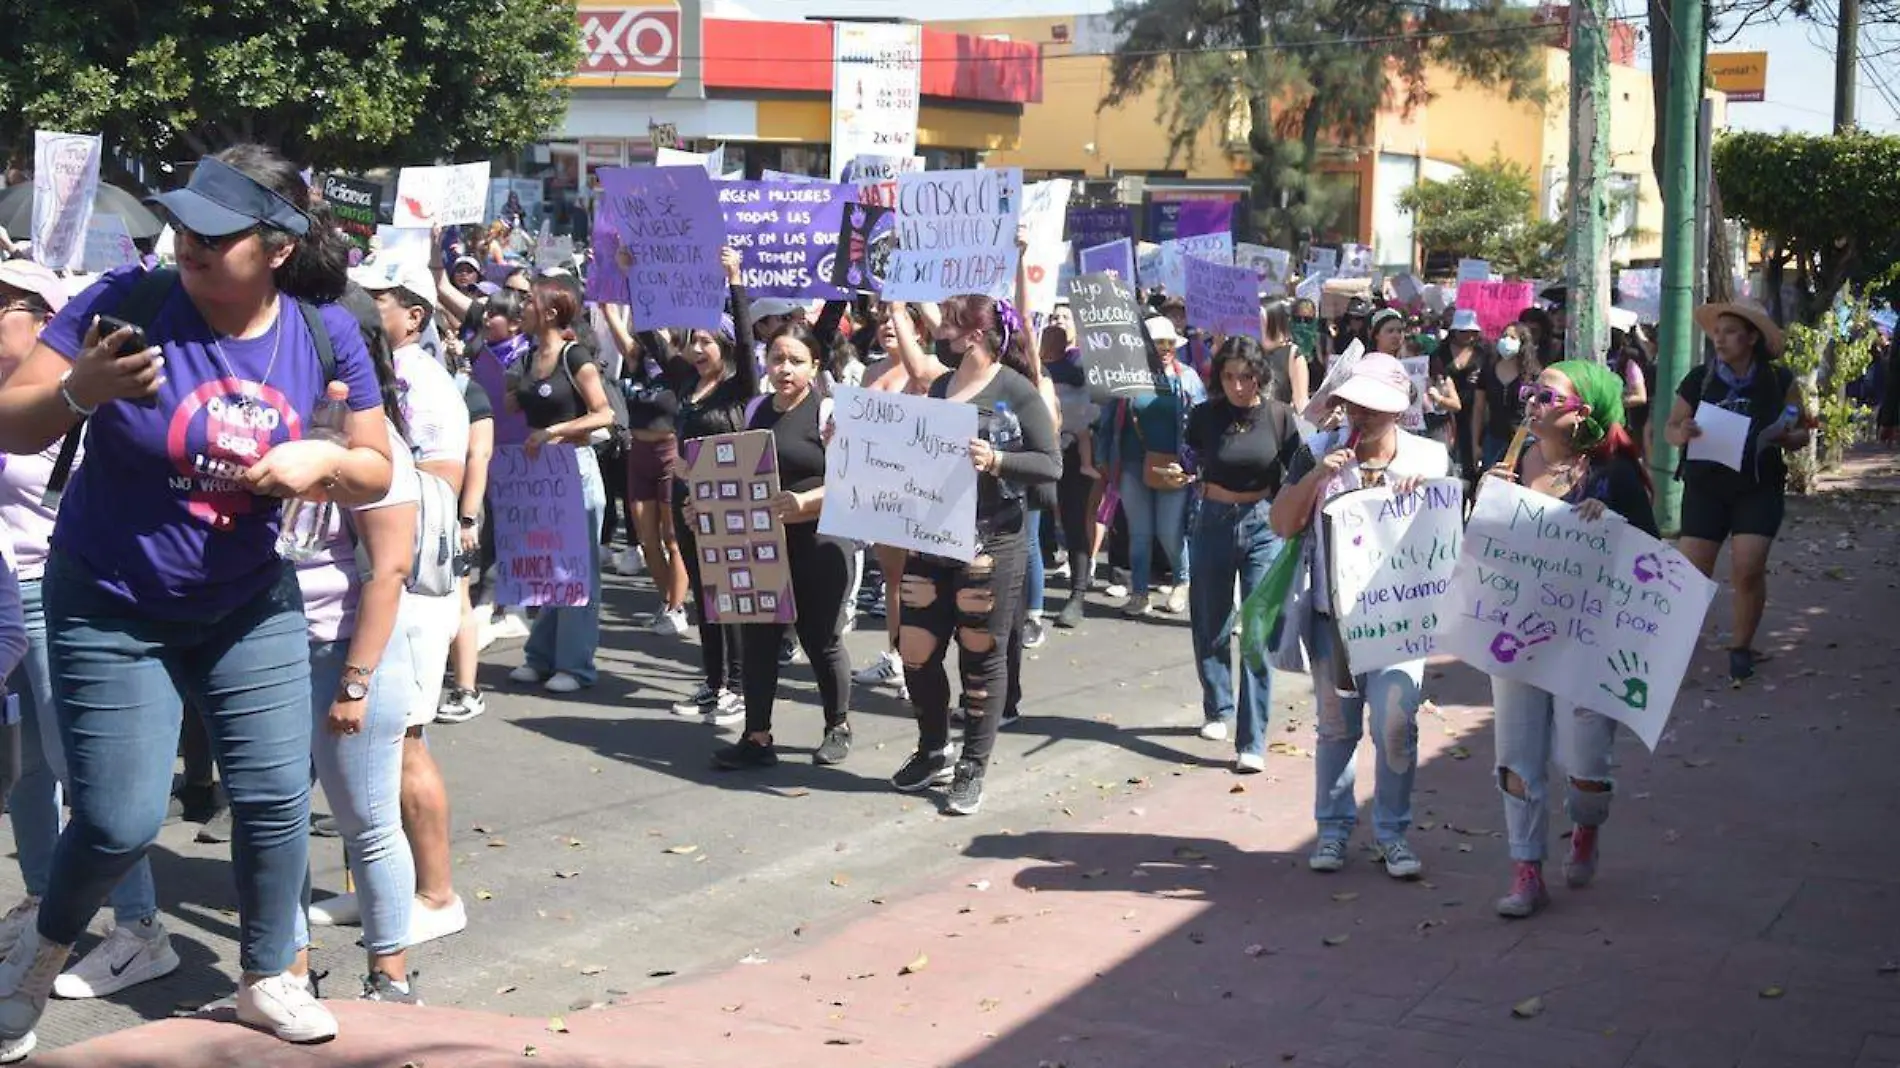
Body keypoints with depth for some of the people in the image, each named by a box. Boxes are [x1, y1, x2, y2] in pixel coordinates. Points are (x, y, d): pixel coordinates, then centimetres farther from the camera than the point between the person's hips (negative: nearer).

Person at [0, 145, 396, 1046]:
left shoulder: (325, 334, -8)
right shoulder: (127, 301, -18)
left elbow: (377, 472, 0)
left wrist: (323, 461, -22)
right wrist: (80, 392, -36)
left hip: (250, 607, 3)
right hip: (110, 608, -3)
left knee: (277, 797, 4)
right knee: (121, 820, -5)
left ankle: (268, 977, 27)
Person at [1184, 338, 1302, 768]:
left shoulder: (1280, 416, -6)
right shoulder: (1205, 416, -3)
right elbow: (1189, 467, 8)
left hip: (1263, 526, -2)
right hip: (1214, 523, 2)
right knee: (1211, 626, 13)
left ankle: (1253, 741, -8)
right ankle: (1217, 709, 37)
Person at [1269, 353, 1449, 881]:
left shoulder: (1430, 458, 1)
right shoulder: (1319, 452, 3)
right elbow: (1282, 524, -2)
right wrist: (1316, 476, -16)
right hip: (1332, 612, 1)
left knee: (1396, 723, -9)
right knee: (1335, 724, 9)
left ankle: (1393, 831, 6)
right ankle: (1334, 827, 22)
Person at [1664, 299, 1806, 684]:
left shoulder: (1779, 380, -2)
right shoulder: (1699, 379, -2)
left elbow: (1802, 432, 6)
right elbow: (1670, 428, 5)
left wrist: (1785, 437, -17)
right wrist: (1681, 435, -18)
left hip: (1759, 487, -1)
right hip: (1706, 487, 1)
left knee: (1748, 569, -10)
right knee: (1692, 572, -5)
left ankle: (1741, 648, 9)